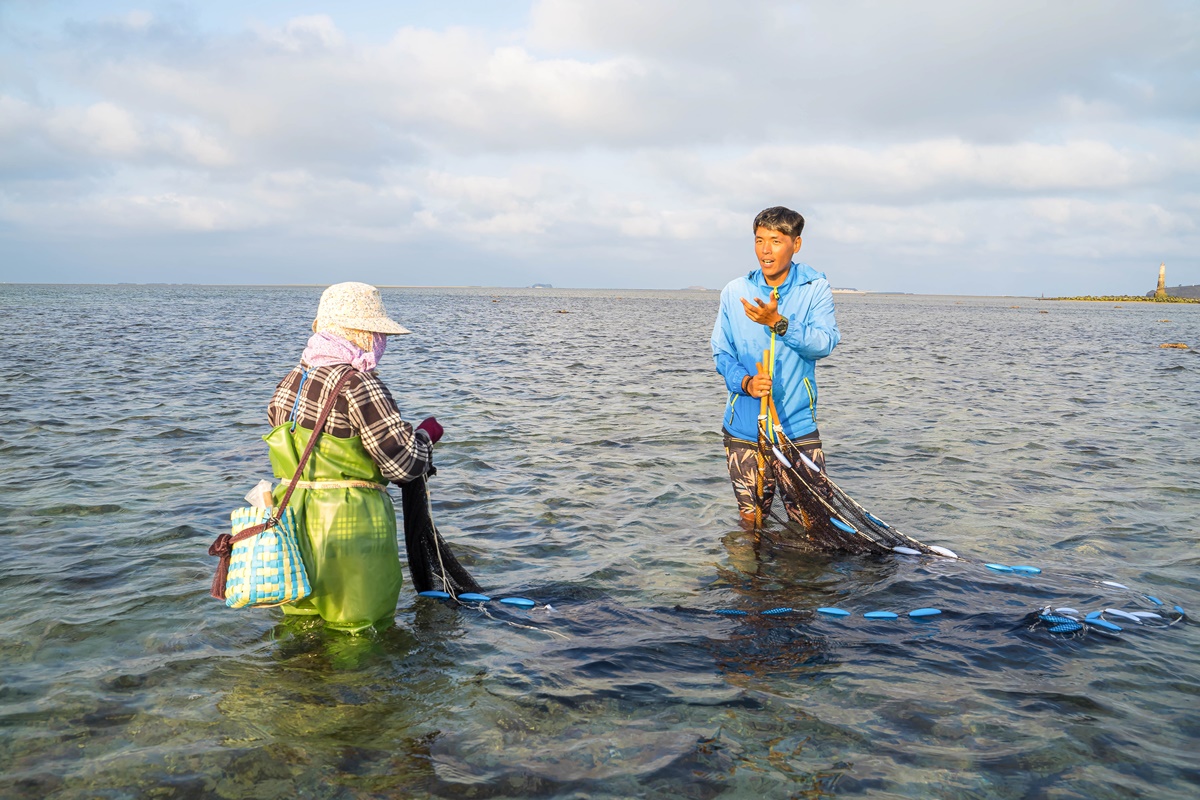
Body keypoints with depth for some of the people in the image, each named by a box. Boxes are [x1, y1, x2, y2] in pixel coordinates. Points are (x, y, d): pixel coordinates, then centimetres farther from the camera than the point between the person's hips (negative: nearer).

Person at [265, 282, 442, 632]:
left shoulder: (288, 384, 7)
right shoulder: (359, 386, -18)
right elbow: (403, 462, -16)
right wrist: (426, 435, 3)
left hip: (293, 525, 7)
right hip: (350, 529, -7)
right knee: (359, 635, 9)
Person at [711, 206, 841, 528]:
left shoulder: (815, 288, -3)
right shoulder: (735, 292, 2)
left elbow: (824, 343, -15)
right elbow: (721, 353, 3)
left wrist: (778, 322, -29)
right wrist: (745, 382, -17)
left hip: (798, 427, -1)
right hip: (744, 427, 2)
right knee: (751, 521, 11)